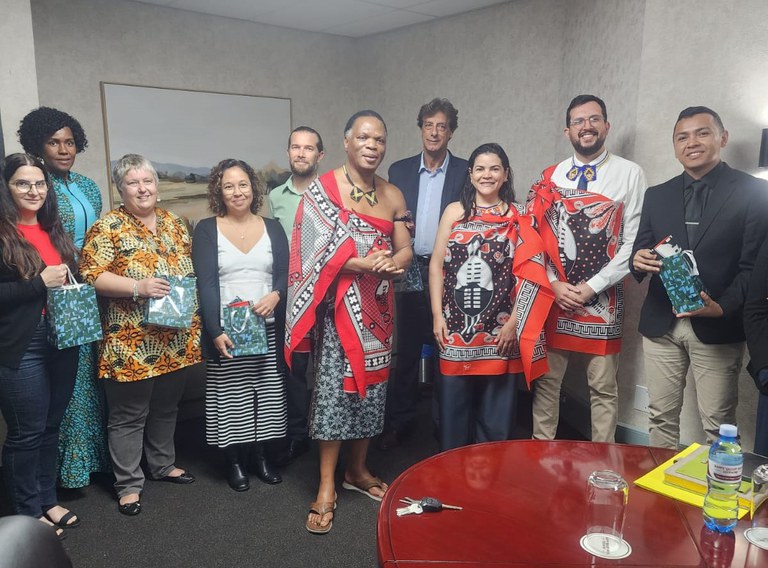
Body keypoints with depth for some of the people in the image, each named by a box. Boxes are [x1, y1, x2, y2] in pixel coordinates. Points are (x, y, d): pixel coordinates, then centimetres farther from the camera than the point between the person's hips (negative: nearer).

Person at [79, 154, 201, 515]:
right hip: (130, 344, -6)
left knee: (166, 407, 20)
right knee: (129, 415, 6)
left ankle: (163, 465, 38)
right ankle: (128, 484, 22)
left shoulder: (173, 223, 11)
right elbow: (90, 276, -14)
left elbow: (191, 269, 18)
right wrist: (138, 287, -24)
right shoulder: (108, 227, -7)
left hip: (176, 340, 6)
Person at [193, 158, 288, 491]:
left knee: (267, 394, 7)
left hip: (267, 329, 2)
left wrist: (275, 295, -18)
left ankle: (260, 455, 25)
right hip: (226, 331, -2)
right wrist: (216, 332, -17)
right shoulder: (206, 230, 1)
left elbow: (285, 274, 5)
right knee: (230, 397, 3)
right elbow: (205, 284, -7)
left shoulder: (272, 228, 9)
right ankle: (234, 462, 20)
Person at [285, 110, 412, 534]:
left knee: (372, 385, 12)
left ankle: (357, 470, 29)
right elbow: (313, 251, -13)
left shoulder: (393, 196, 10)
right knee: (333, 387, -5)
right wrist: (360, 264, -23)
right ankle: (327, 487, 7)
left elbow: (405, 249, 7)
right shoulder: (323, 188, -7)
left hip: (377, 306, 6)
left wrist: (394, 262, -16)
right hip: (340, 305, -5)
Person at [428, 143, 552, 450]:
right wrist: (437, 315, -3)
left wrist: (513, 323, -9)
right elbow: (436, 264, 4)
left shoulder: (520, 218, 3)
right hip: (455, 327, 1)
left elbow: (529, 273, -3)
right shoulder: (454, 211, 6)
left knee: (496, 414, 9)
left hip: (500, 330, -1)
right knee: (454, 410, 10)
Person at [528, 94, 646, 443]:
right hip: (553, 297, 3)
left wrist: (591, 287, -11)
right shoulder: (551, 177, 7)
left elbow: (633, 242, -6)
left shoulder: (630, 174, -1)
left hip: (602, 299, -2)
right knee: (546, 381, 10)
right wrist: (554, 284, -7)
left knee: (603, 388, 8)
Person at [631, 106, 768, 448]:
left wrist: (723, 307, -19)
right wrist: (638, 261, -15)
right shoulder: (657, 196, 11)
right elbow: (640, 253, 9)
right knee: (662, 417, 12)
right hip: (661, 324, 4)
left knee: (718, 425, 4)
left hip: (718, 327, -3)